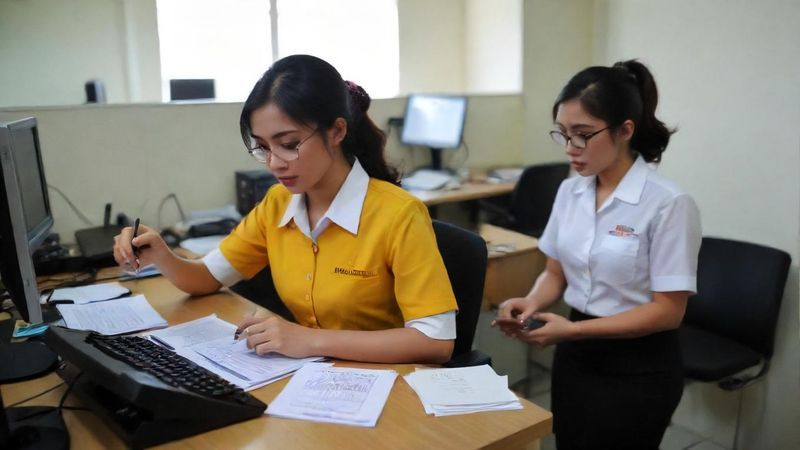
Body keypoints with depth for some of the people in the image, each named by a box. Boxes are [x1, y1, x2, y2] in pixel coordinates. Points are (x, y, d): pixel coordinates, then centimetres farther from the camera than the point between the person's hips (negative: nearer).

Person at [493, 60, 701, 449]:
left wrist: (573, 329, -24)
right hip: (574, 357, 6)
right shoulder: (569, 191, 0)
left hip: (638, 369, -5)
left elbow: (668, 310, -17)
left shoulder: (668, 203, -19)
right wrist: (532, 302, -14)